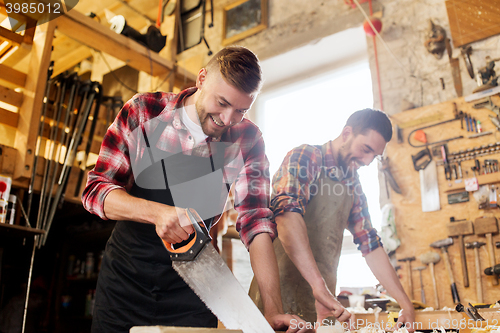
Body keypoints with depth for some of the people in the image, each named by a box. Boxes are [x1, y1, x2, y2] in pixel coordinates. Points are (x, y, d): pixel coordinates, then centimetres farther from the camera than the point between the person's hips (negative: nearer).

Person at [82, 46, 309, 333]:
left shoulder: (248, 141, -9)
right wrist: (156, 212, -31)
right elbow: (96, 190, -12)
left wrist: (274, 309, -21)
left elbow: (256, 222, -12)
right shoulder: (143, 112, -12)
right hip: (125, 278, 0)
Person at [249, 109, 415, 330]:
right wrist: (319, 286, -35)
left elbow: (371, 246, 15)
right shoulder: (305, 157, -8)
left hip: (321, 303, 7)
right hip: (281, 293, -6)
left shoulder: (353, 187, 14)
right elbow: (287, 215, -25)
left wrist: (406, 304, 7)